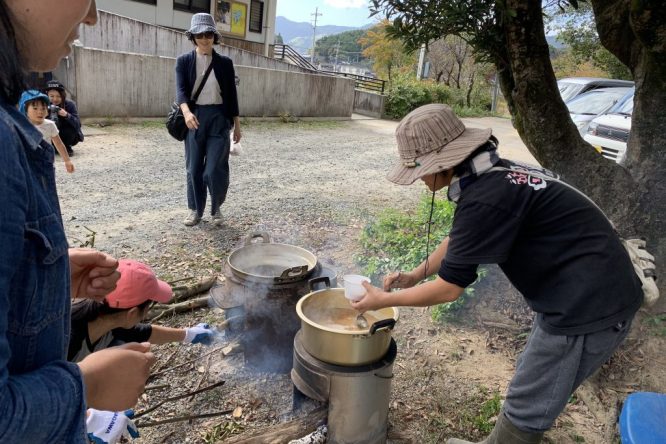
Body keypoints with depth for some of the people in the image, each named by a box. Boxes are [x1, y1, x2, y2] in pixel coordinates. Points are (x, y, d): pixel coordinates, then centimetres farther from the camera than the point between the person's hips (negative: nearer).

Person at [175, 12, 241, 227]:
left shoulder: (225, 62, 6)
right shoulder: (184, 61, 5)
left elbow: (231, 94, 8)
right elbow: (181, 89, -9)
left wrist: (237, 124, 6)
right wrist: (186, 112, -28)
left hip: (218, 118, -1)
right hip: (194, 117, 1)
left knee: (215, 168, -7)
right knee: (194, 168, 6)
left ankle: (216, 207, 16)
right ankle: (195, 210, 20)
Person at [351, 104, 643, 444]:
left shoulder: (485, 198, -26)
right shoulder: (493, 174, 3)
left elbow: (448, 288, -18)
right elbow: (458, 241, 19)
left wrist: (383, 300, -5)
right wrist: (416, 275, 18)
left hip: (588, 305, -10)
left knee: (527, 406, 7)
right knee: (531, 380, 25)